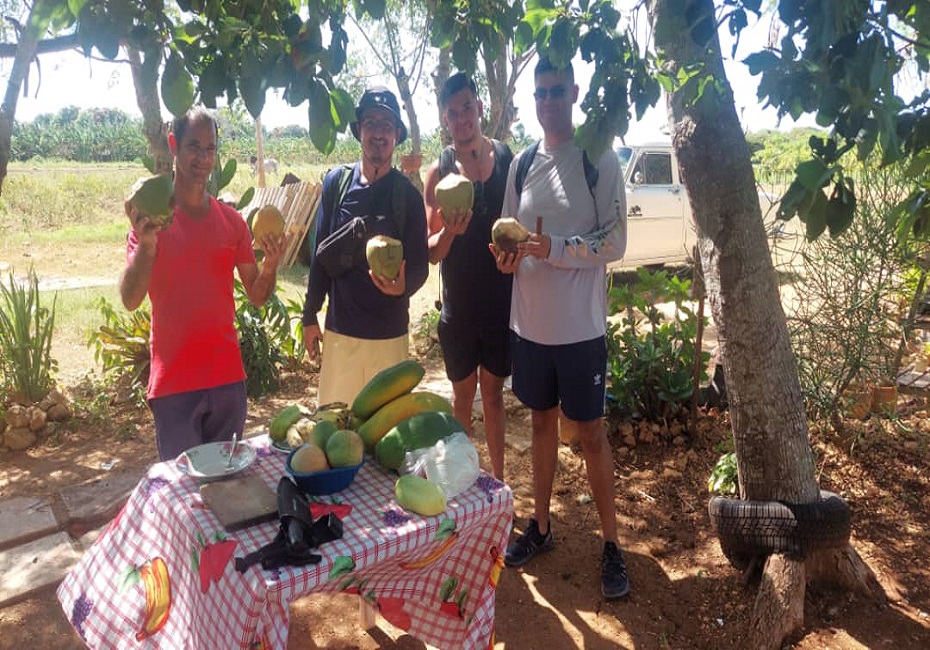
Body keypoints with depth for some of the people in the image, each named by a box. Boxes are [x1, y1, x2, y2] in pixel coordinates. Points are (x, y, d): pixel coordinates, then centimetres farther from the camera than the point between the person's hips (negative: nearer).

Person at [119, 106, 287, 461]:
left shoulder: (232, 220, 5)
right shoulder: (152, 217, -5)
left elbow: (257, 295, 7)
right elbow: (131, 300, -13)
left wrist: (271, 262, -13)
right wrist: (146, 244, -28)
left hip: (228, 377, 3)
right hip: (174, 382, -3)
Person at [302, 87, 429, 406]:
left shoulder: (408, 194, -4)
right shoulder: (336, 182, 0)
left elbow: (419, 264, -5)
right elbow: (321, 254, 6)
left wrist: (403, 285, -28)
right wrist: (310, 316, 7)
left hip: (389, 334, -1)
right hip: (340, 329, 1)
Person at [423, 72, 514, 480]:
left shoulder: (508, 159, -2)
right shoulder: (439, 171, -4)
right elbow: (431, 251, -5)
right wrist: (449, 232, -25)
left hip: (502, 298, 1)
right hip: (458, 304, -1)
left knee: (493, 391, 14)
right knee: (463, 394, 12)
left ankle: (497, 482, 28)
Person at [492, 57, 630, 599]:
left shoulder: (599, 161, -7)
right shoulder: (522, 164, 8)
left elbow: (615, 243, -12)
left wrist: (554, 247, -26)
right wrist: (507, 256, -11)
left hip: (580, 327, -4)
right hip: (530, 323, 5)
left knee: (590, 431, 4)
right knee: (543, 421, 16)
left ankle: (612, 544, 21)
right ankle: (541, 526, 32)